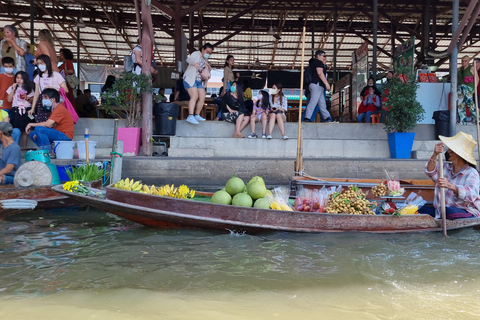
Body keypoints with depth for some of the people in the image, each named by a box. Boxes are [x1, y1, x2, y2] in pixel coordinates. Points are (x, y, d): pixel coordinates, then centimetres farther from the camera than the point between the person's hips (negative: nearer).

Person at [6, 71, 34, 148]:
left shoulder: (29, 88, 9)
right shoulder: (12, 88, 10)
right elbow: (9, 100, 2)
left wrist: (27, 98, -10)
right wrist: (13, 89, -2)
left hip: (26, 111, 0)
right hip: (16, 111, 0)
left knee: (25, 130, 0)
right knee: (16, 130, -8)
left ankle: (24, 147, 7)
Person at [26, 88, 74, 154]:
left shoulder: (60, 108, -15)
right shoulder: (55, 108, 18)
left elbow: (48, 124, -22)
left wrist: (31, 124, -9)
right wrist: (39, 134, 1)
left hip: (65, 136, -10)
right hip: (58, 134, 10)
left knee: (38, 129, -23)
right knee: (32, 134, 11)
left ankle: (49, 153, -16)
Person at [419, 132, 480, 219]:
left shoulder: (471, 173, -10)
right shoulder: (446, 167, 9)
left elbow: (471, 194, -28)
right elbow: (431, 173, -9)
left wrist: (450, 186, -45)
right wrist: (435, 155, -25)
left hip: (465, 213, -5)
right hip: (441, 211, 5)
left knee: (449, 211, -38)